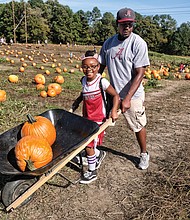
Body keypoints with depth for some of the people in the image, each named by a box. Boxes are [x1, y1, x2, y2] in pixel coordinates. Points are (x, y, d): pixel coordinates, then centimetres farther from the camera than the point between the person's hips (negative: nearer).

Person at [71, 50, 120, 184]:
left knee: (89, 146, -2)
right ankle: (99, 154, 46)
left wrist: (114, 111, -23)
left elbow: (116, 95, -13)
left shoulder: (101, 81, -17)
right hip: (86, 118, 7)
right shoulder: (84, 81, 0)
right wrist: (77, 101, 8)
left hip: (98, 120, -6)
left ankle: (92, 172, 20)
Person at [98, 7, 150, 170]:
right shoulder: (109, 42, 2)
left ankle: (144, 154, 35)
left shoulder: (138, 43, -13)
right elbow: (100, 66, 10)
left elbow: (139, 74, -17)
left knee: (139, 126, 11)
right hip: (112, 93, 4)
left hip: (133, 95, -3)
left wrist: (127, 98, -24)